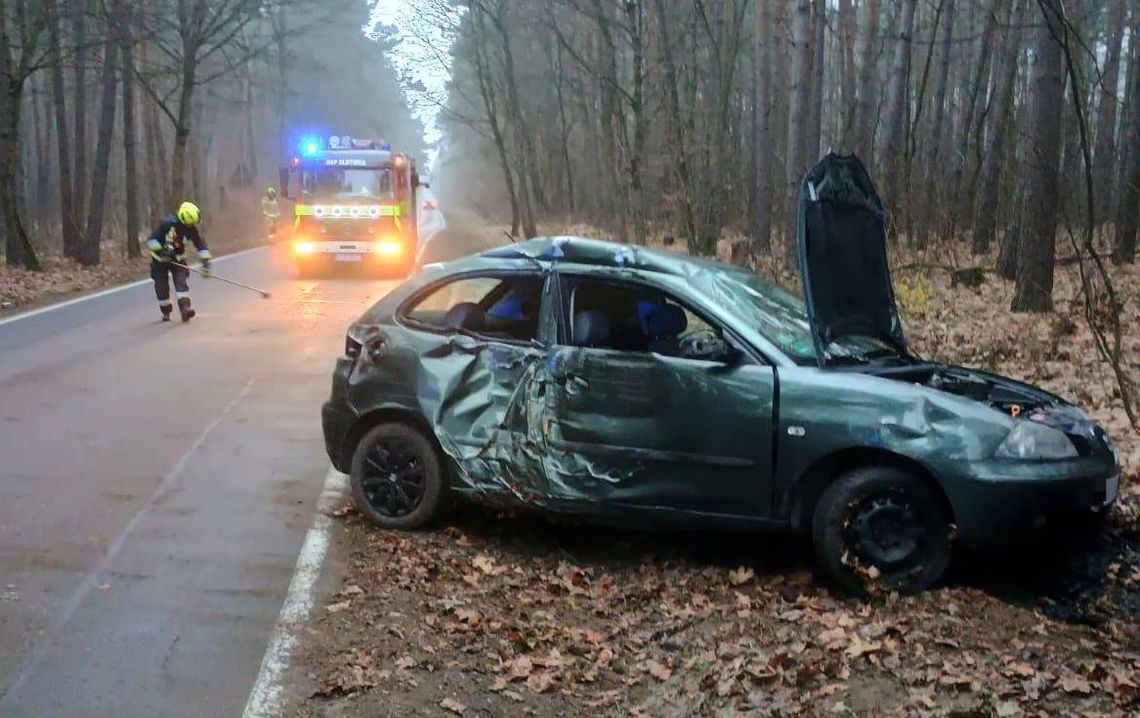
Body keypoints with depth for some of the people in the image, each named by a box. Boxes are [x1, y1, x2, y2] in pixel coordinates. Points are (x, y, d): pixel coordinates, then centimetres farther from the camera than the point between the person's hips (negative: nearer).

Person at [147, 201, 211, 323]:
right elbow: (151, 241, -23)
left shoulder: (191, 228, -14)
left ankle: (184, 308, -27)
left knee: (182, 281, -19)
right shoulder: (167, 224, -27)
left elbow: (200, 244, -5)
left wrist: (205, 262, -12)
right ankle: (166, 312, 18)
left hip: (178, 259, 2)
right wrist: (161, 251, -35)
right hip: (160, 259, -2)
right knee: (162, 287, 0)